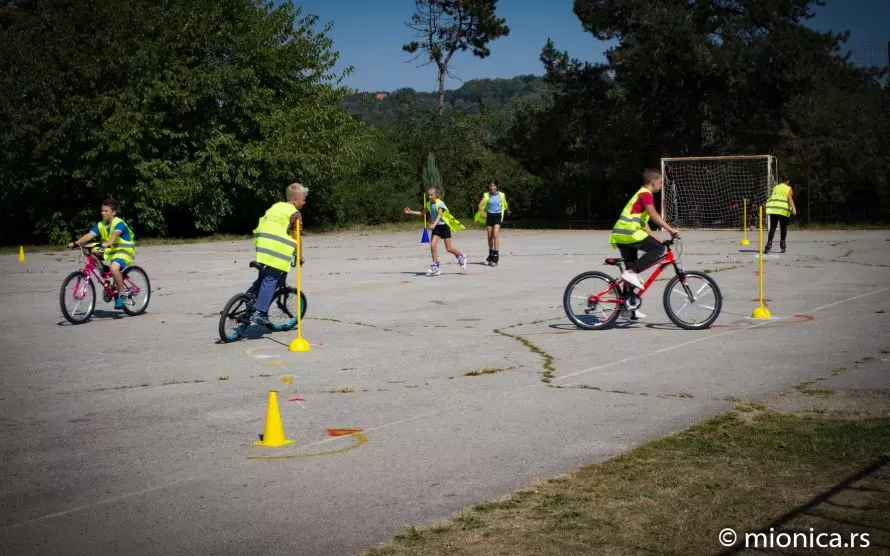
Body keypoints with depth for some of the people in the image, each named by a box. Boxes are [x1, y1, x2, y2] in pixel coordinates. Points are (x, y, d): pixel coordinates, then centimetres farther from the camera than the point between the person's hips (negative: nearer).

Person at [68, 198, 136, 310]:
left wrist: (108, 244, -54)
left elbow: (115, 234, -35)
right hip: (110, 251, 8)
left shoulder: (119, 223, -15)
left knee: (114, 268, -36)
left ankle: (122, 293, -18)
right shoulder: (101, 225, 4)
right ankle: (104, 270, 5)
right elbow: (89, 235, -7)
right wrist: (76, 243, -21)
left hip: (124, 252, -8)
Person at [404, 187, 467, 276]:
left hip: (444, 226, -6)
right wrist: (411, 212, 10)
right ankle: (435, 267, -4)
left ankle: (461, 256, 26)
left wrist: (434, 224, -47)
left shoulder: (440, 204, -17)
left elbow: (439, 215, -31)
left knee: (449, 248, -1)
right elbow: (422, 213, 19)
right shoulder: (428, 204, 3)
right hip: (436, 227, 6)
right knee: (432, 246, -10)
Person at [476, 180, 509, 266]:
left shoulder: (501, 195, -1)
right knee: (490, 236, 8)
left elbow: (505, 205, 16)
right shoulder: (486, 195, -2)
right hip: (489, 216, 2)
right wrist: (483, 213, -13)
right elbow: (480, 206, -5)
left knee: (495, 235, -16)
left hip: (497, 216, -2)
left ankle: (496, 257, -17)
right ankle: (491, 254, 25)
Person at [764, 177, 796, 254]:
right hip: (783, 210, -3)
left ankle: (769, 244, -13)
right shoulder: (788, 188, 6)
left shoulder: (775, 187, 18)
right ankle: (782, 244, 5)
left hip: (773, 209, 3)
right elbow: (790, 198, -8)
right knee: (784, 227, 11)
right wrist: (793, 208, -18)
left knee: (772, 227, 2)